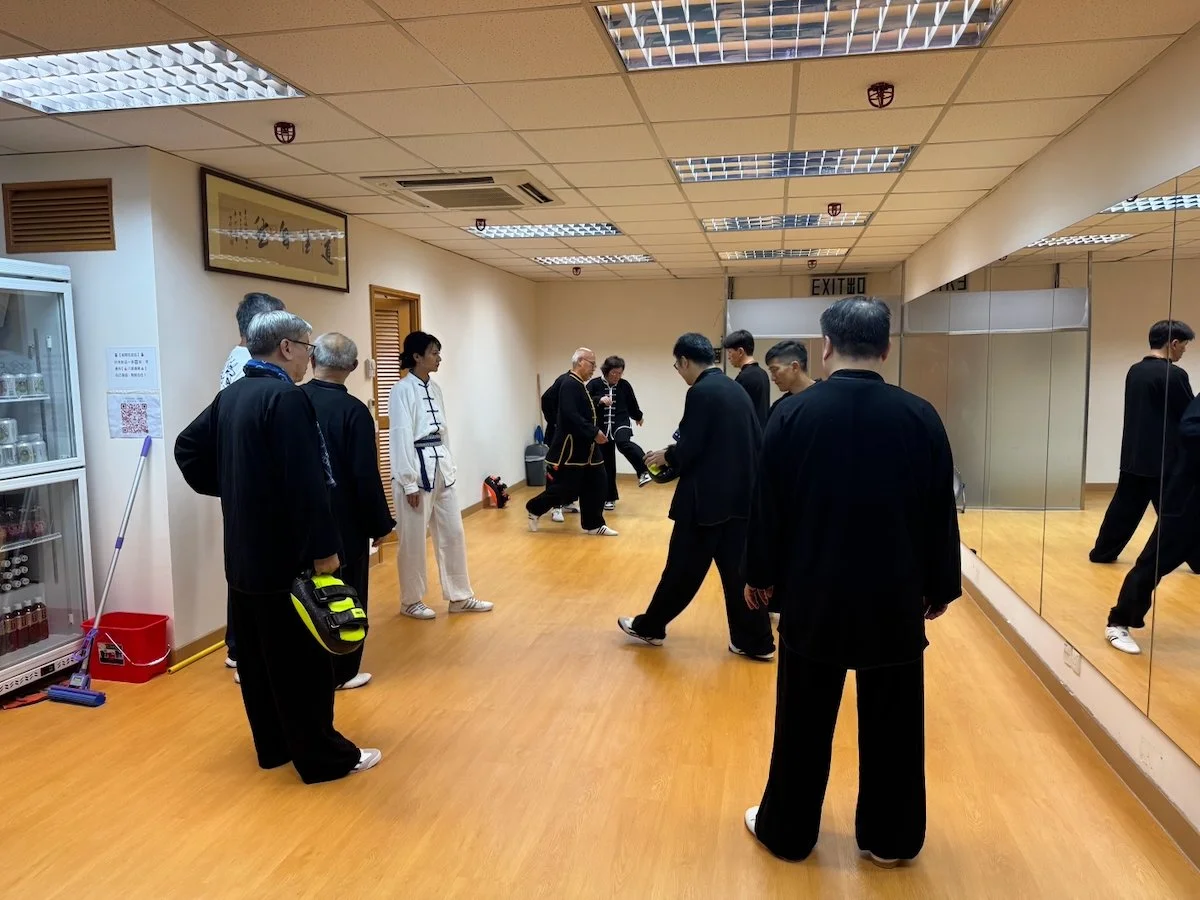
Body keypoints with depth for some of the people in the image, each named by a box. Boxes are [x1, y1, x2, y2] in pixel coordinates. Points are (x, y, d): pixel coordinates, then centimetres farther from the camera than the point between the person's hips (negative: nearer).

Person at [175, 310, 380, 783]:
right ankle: (324, 757, 13)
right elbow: (306, 483, -24)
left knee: (257, 652, 17)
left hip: (244, 551, 9)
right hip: (284, 554, -9)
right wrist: (324, 547, -19)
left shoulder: (230, 395, 9)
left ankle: (273, 745, 31)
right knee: (303, 658, 1)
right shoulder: (286, 398, -19)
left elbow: (188, 448, 19)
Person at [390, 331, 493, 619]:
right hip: (416, 469, -8)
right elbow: (402, 438, -16)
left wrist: (450, 467, 14)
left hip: (440, 467, 8)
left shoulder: (434, 388, 12)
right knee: (413, 539, 4)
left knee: (452, 532, 12)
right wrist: (409, 483, -17)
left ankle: (460, 596, 23)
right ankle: (411, 601, 19)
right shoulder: (402, 390, -12)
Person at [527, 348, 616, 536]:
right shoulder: (569, 384, -17)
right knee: (566, 488, -5)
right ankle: (535, 509, 17)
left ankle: (594, 525, 18)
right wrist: (594, 432, -24)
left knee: (595, 485, 8)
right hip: (570, 447, -10)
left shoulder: (579, 385, 15)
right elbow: (571, 416, -26)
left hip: (584, 446, 10)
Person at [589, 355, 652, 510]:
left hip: (621, 423, 0)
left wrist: (638, 417, 33)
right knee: (607, 464, 6)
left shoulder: (624, 385, 1)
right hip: (603, 427, 0)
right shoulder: (594, 384, -5)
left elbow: (632, 403, 18)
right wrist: (599, 400, -31)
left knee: (624, 443, -36)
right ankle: (610, 497, 17)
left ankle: (645, 471, -43)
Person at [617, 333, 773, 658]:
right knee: (738, 570, 12)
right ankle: (755, 641, 16)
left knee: (683, 568, 6)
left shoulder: (700, 392, -15)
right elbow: (755, 443, 12)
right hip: (739, 495, 8)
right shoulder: (737, 389, 10)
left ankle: (650, 626, 23)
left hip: (708, 498, -8)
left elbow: (689, 448, -19)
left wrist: (666, 456, 2)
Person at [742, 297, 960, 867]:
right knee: (892, 722, 15)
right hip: (895, 597, 1)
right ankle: (890, 838, 31)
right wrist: (939, 586, 12)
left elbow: (768, 506, -3)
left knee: (803, 722, 13)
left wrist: (760, 574, 10)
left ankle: (785, 830, 29)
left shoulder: (793, 414, -8)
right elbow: (941, 512, 0)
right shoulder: (920, 417, -6)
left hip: (813, 594, 0)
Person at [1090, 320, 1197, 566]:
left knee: (1125, 506, 13)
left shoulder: (1134, 371, 7)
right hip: (1164, 459, -7)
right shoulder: (1173, 374, -15)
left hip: (1133, 456, 7)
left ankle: (1102, 552, 17)